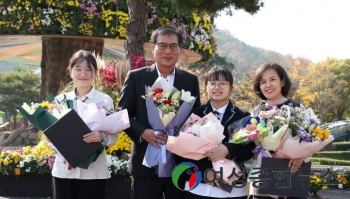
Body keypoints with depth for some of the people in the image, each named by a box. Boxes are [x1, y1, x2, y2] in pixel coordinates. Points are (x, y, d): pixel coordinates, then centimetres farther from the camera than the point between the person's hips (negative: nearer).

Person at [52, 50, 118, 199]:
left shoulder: (105, 100, -1)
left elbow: (113, 136, -2)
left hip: (93, 171, -2)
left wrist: (102, 137, -23)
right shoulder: (61, 100, 7)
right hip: (64, 170, 2)